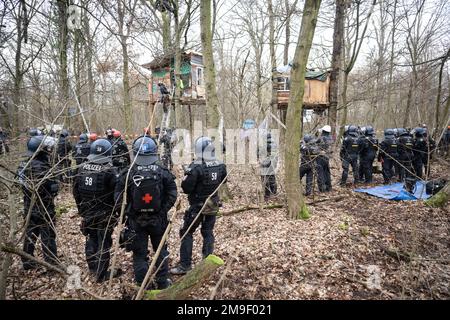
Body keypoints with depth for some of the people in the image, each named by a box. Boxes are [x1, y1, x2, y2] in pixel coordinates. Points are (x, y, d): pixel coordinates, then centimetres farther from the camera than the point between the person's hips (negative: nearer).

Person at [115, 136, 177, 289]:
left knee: (140, 253, 13)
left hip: (136, 221, -1)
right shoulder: (163, 172, -11)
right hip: (158, 219, 1)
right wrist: (162, 210, 4)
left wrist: (127, 213, 7)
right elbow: (172, 195, -8)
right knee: (161, 250, 20)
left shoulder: (127, 174, -12)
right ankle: (163, 282, 31)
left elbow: (119, 199, -8)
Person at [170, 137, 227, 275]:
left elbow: (186, 188, -20)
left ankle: (185, 265, 11)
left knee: (187, 233, 8)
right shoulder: (220, 166, -4)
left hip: (198, 206, -5)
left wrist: (188, 174, -6)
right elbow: (223, 181, 14)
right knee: (208, 232, 17)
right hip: (213, 205, 6)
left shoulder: (196, 167, -23)